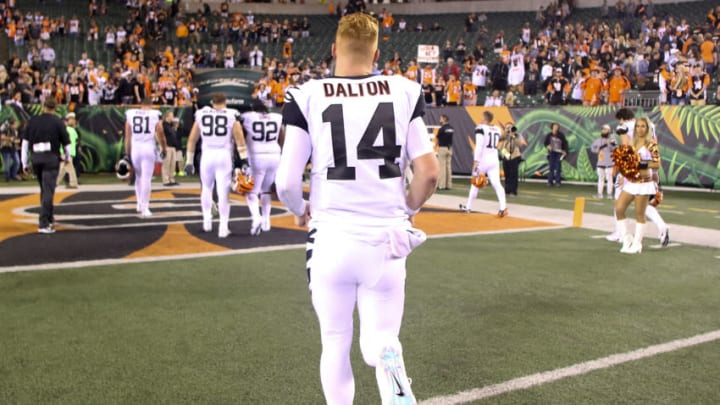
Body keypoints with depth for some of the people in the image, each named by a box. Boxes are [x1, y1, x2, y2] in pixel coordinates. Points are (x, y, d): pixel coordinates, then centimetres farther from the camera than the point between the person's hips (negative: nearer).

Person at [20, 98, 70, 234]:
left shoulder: (33, 121, 8)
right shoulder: (58, 122, -1)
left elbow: (25, 142, 7)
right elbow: (66, 142, 4)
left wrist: (24, 164, 12)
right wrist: (67, 157, 24)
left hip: (36, 158, 4)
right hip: (51, 158, -4)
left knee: (44, 189, 19)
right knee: (48, 190, -5)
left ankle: (49, 217, 29)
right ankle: (44, 224, -9)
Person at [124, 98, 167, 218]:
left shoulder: (130, 114, 8)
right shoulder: (155, 115, 1)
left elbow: (127, 136, 8)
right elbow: (161, 135, 4)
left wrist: (127, 153, 12)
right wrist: (164, 148, 20)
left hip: (135, 148, 3)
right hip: (148, 148, -3)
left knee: (138, 176, 20)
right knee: (146, 178, -2)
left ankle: (140, 203, 29)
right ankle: (144, 208, -4)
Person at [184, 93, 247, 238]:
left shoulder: (201, 115, 10)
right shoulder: (231, 116, 4)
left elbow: (192, 140, 12)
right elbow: (240, 139, -4)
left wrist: (189, 161, 17)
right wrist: (244, 160, -5)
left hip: (207, 155, 2)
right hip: (224, 156, -2)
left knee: (207, 188, 23)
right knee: (223, 191, 0)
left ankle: (207, 218, 17)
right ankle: (223, 226, -2)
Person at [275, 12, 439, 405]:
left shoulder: (308, 96, -3)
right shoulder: (404, 92, 2)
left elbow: (286, 182, -7)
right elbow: (429, 172, -2)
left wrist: (300, 212, 15)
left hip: (331, 240, 0)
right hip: (385, 241, 1)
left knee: (335, 343, 19)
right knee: (379, 342, 14)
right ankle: (389, 359, -19)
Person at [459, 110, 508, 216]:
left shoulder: (481, 129, -9)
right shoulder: (497, 130, 12)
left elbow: (479, 146, -17)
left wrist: (476, 161, -18)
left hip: (483, 160, -5)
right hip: (494, 160, 5)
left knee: (475, 183, 11)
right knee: (496, 184, -4)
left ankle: (468, 207, 24)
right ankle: (503, 207, -21)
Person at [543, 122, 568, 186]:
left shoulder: (561, 135, -1)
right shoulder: (549, 135, 1)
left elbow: (565, 143, 3)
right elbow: (545, 143, 9)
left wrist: (565, 151, -9)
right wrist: (547, 146, -12)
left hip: (559, 153, -1)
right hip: (551, 153, 1)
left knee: (558, 167, -2)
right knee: (551, 167, 1)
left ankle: (558, 181, 2)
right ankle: (550, 181, 6)